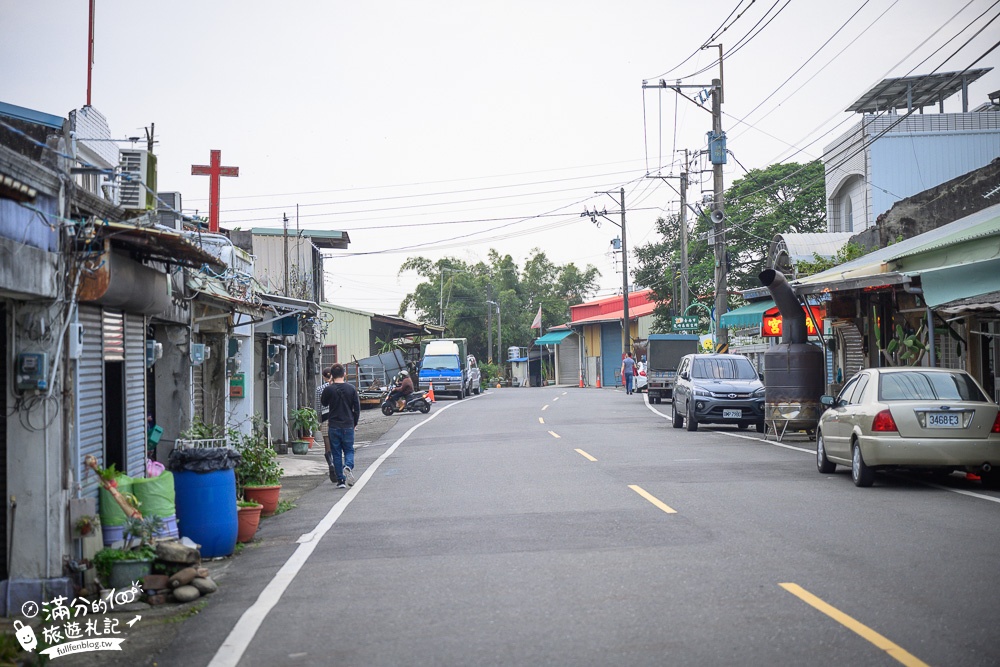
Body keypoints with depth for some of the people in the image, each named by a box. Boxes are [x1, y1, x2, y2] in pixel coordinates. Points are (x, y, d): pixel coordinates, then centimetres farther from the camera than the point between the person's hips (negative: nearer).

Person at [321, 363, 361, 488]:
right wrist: (355, 423, 15)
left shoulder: (329, 389, -7)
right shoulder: (351, 388, -2)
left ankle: (340, 480, 5)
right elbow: (357, 407, 2)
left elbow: (323, 403, 12)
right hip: (348, 425, 1)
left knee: (336, 453, 7)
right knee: (349, 450, 13)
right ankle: (348, 466, -18)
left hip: (334, 426, -1)